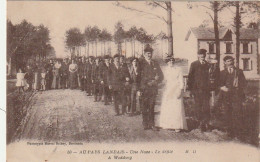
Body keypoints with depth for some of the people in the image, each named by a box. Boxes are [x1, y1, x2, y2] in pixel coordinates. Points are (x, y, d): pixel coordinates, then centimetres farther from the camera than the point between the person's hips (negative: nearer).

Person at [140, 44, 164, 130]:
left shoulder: (155, 64, 14)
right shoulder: (141, 64, 3)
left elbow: (161, 76, 14)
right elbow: (139, 77, -1)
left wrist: (154, 81, -4)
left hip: (153, 88, 3)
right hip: (144, 88, -3)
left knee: (152, 107, 3)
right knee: (145, 107, -2)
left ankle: (151, 124, 8)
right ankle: (145, 124, 5)